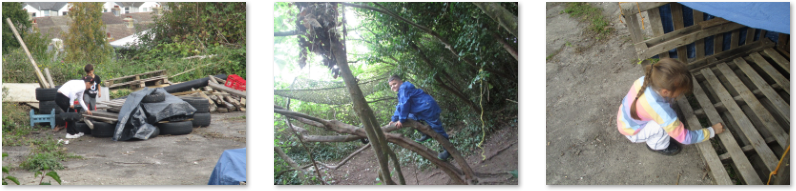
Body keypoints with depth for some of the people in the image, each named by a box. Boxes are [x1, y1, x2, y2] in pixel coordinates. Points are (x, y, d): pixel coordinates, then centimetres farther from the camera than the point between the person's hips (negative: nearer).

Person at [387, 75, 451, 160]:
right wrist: (394, 119, 17)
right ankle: (426, 134, 21)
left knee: (437, 129, -4)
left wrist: (401, 120, -17)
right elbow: (399, 107, 25)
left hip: (428, 108, -11)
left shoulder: (404, 88, -14)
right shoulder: (401, 92, 20)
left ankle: (447, 149, 4)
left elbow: (404, 105, -20)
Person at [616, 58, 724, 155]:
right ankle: (657, 146, 7)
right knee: (665, 124, -26)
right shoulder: (660, 110, -41)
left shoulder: (644, 80, -25)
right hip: (632, 133, -7)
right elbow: (685, 138, -26)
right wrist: (712, 131, -15)